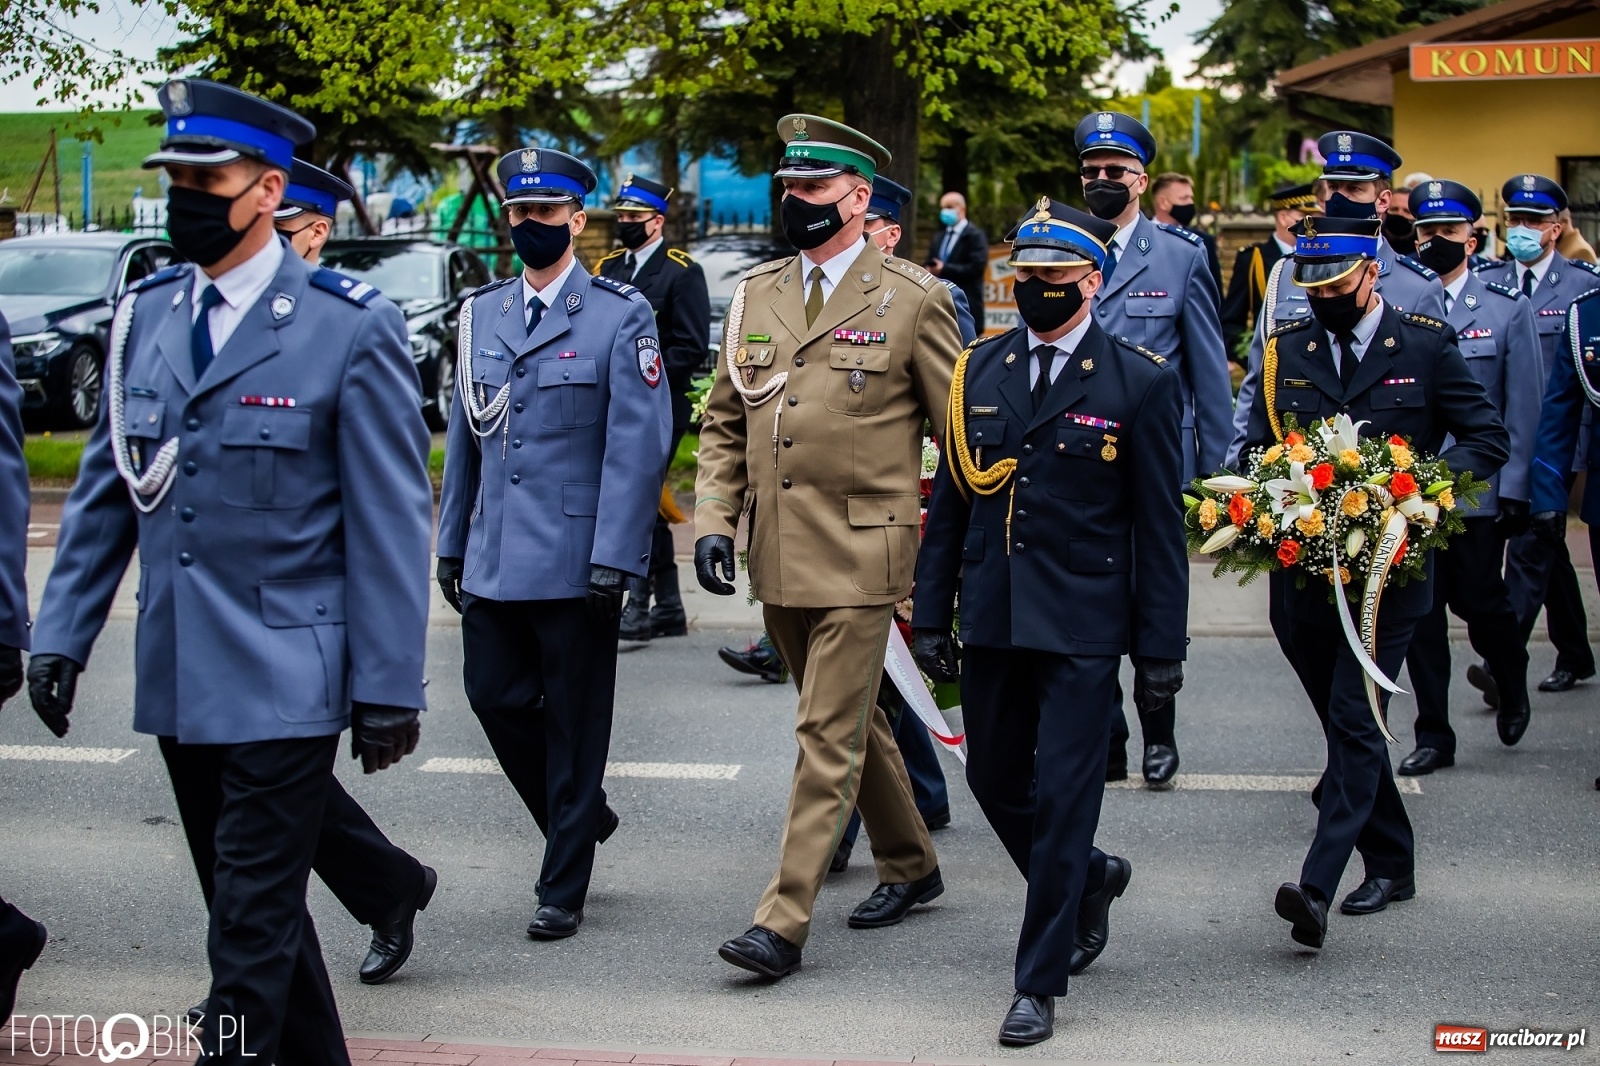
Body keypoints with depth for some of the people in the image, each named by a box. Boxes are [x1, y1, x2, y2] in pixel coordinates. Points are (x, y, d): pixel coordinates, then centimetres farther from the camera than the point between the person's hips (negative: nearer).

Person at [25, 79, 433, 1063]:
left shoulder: (351, 328, -8)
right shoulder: (145, 317, 8)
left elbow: (391, 521, -9)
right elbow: (104, 491, 14)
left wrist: (391, 687, -10)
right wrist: (61, 638, 8)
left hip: (283, 682, -6)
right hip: (179, 680, 6)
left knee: (254, 920, -4)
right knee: (251, 901, 16)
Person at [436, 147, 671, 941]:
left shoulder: (622, 316, -4)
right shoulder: (481, 314, 11)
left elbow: (638, 446, -10)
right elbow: (464, 437, 17)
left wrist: (615, 558, -16)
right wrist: (451, 544, 14)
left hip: (575, 564, -5)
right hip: (493, 562, 5)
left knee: (573, 721, 3)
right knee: (494, 696, 5)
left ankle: (563, 890, 13)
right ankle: (583, 814, 30)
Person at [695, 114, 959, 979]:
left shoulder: (911, 298, -5)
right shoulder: (756, 294, 10)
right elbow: (724, 422, 15)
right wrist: (714, 518, 2)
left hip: (858, 556, -6)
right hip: (776, 557, 6)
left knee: (829, 736, -7)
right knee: (850, 721, 18)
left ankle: (783, 920, -6)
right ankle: (908, 865, 36)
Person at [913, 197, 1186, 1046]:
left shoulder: (1141, 383, -4)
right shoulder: (980, 371, 7)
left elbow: (1159, 526, -4)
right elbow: (949, 500, 11)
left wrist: (1161, 648, -6)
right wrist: (932, 616, 8)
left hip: (1083, 628, -5)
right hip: (993, 619, 5)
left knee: (1061, 799, -4)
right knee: (994, 782, 13)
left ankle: (1039, 984, 7)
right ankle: (1090, 879, 41)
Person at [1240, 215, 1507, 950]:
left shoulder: (1426, 346, 0)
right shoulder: (1286, 350, 9)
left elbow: (1489, 438, 1)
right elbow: (1256, 448, 12)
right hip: (1307, 575, 4)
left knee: (1353, 722, -13)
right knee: (1347, 724, 13)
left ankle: (1317, 887, -20)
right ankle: (1391, 863, 29)